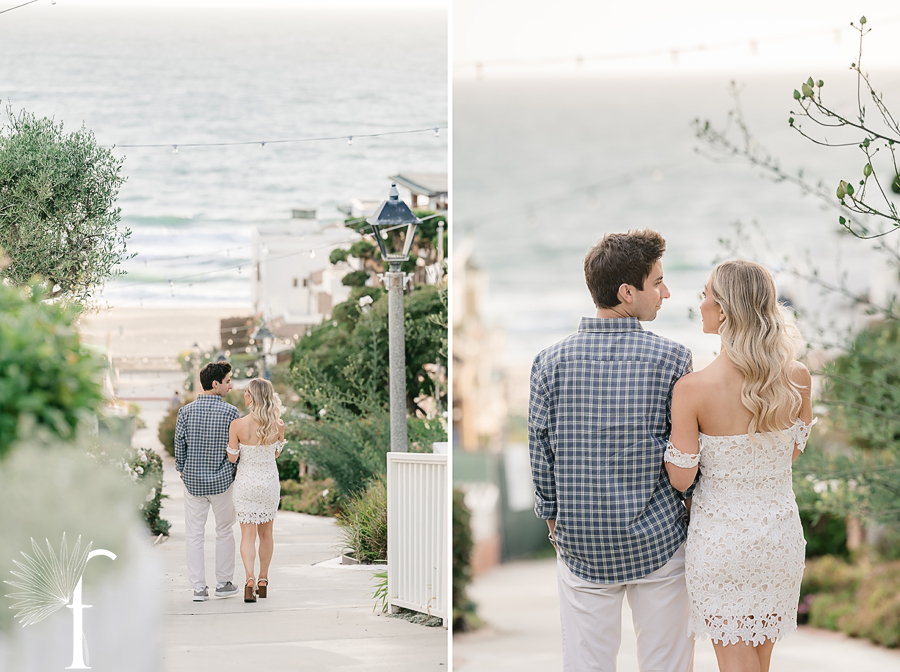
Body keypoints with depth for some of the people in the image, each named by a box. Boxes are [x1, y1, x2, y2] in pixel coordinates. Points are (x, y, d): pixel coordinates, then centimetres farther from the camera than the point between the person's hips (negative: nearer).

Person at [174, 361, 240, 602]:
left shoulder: (186, 411, -5)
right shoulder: (230, 412, -10)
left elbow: (179, 446, 1)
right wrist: (236, 471, 14)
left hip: (193, 480, 1)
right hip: (222, 481, -1)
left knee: (194, 534, 7)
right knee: (224, 531, 15)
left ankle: (199, 587, 5)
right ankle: (224, 583, 20)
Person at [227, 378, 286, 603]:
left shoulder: (237, 425, -19)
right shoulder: (278, 425, -11)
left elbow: (232, 457, -10)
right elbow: (277, 452, 5)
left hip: (246, 482, -2)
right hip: (269, 481, 2)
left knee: (248, 534, 0)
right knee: (266, 532, 19)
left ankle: (249, 580, -18)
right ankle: (263, 581, 25)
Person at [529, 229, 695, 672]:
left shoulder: (551, 362, -6)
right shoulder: (671, 360, -11)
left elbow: (541, 453, 0)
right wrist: (693, 513, 12)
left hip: (582, 547, 2)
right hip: (659, 543, -1)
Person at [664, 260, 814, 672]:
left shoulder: (692, 390, -22)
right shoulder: (797, 380, -11)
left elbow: (681, 478, -14)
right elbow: (793, 452, 4)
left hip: (721, 536, -4)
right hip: (780, 533, 4)